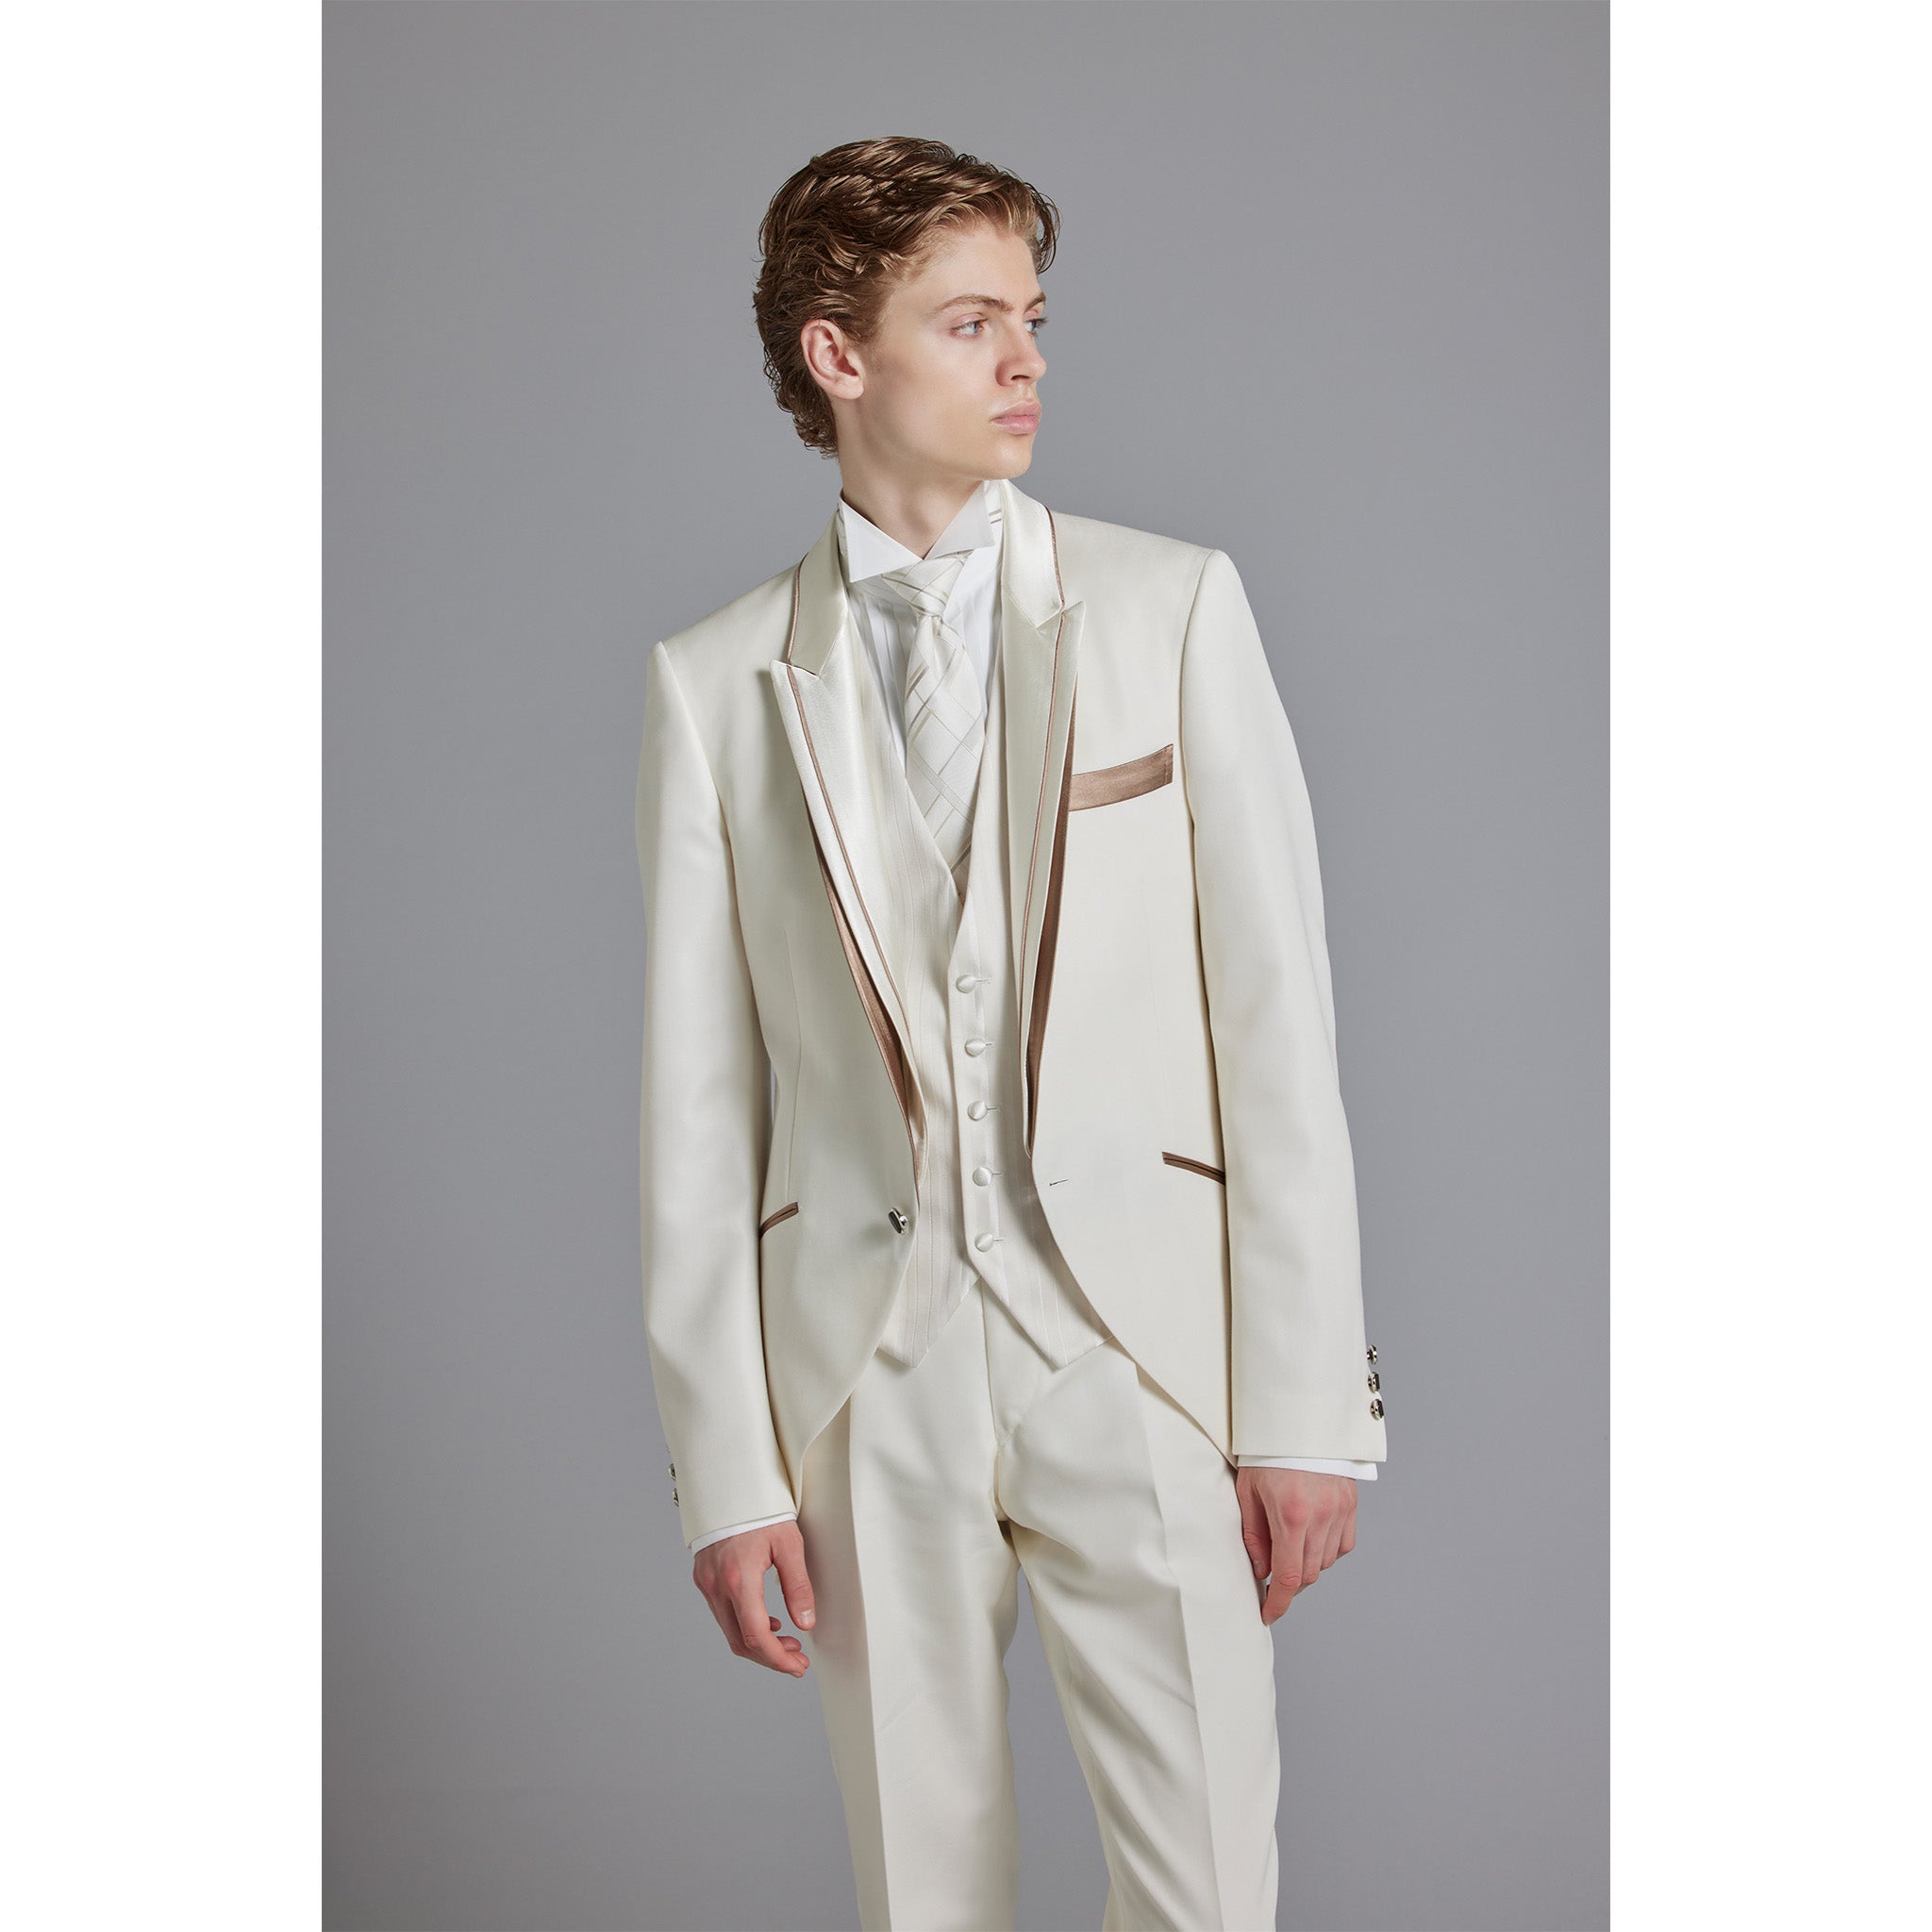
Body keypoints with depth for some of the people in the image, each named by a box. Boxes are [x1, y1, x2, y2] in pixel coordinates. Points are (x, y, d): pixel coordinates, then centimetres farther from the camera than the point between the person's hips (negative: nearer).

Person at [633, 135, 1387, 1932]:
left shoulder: (1173, 605, 3)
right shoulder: (716, 683, 4)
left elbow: (1276, 1010, -1)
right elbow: (698, 1102, 4)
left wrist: (1309, 1403, -5)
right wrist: (725, 1465, 0)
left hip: (1136, 1337, 0)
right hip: (865, 1370, 1)